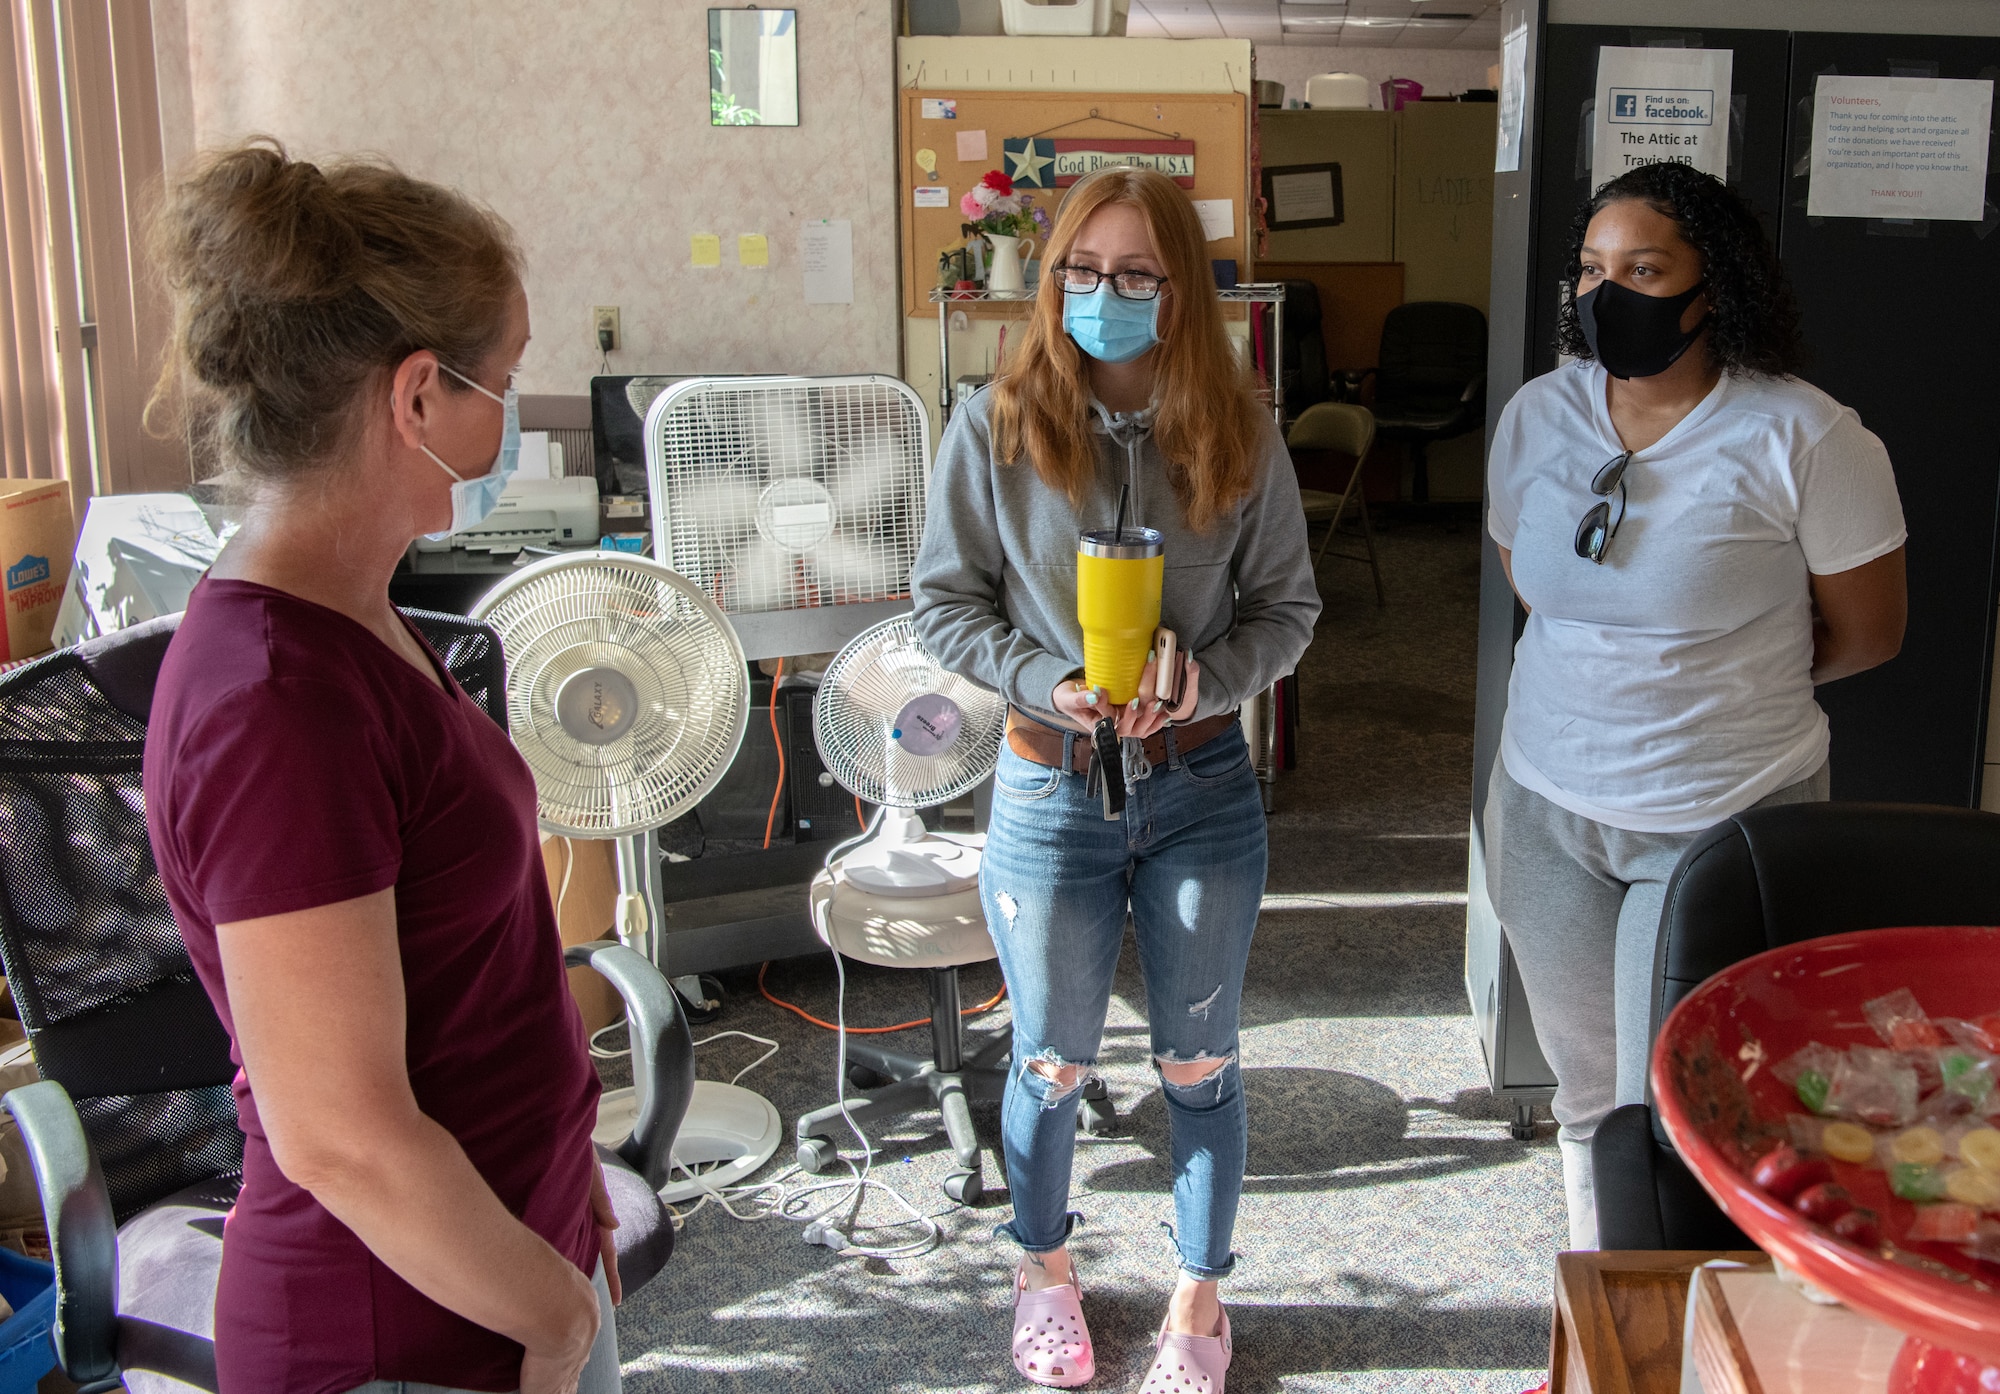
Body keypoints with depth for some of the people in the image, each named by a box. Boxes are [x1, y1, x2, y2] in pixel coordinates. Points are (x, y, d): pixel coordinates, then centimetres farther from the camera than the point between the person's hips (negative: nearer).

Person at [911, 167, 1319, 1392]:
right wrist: (1047, 681, -18)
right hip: (1052, 785, -1)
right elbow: (944, 600, -2)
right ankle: (1046, 1267, 43)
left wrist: (1205, 677, -18)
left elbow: (1287, 607, 1)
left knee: (1200, 1063, 13)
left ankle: (1201, 1294, 36)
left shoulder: (1237, 434, -5)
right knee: (1054, 1063, 15)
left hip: (1203, 787, 1)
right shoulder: (998, 428, -8)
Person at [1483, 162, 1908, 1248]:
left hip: (1721, 820, -4)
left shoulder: (1802, 438, -14)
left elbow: (1867, 634, -4)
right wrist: (1627, 669, 9)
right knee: (1586, 1094, 17)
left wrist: (1734, 682, 5)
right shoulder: (1538, 415, 1)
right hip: (1548, 806, 5)